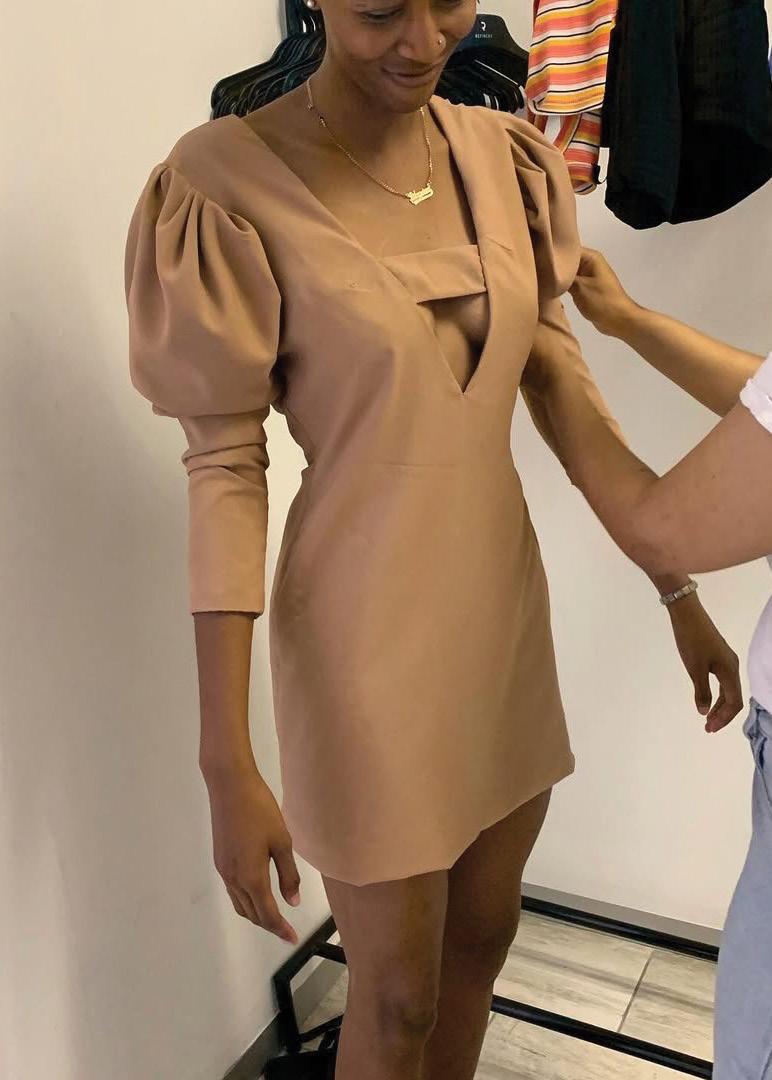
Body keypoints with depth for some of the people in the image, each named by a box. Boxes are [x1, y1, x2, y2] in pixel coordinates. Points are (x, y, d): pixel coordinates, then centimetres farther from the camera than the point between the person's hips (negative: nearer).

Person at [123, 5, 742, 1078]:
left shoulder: (504, 157, 1)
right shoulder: (232, 185, -15)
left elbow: (566, 384, 7)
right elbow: (224, 471, -15)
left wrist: (679, 590, 8)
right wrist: (228, 764, -16)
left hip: (504, 604, 6)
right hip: (367, 637, -5)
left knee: (484, 934, 23)